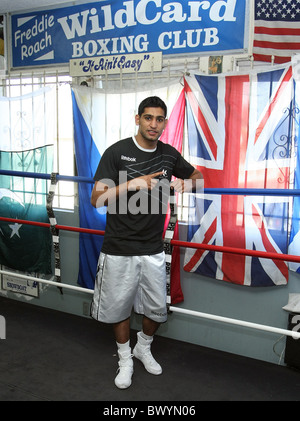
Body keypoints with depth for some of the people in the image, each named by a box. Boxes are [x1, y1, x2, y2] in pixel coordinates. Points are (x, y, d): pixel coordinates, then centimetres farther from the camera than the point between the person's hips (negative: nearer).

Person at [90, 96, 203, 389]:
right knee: (120, 307, 10)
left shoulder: (169, 154, 3)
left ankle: (144, 348, 41)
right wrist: (132, 183, -29)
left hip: (153, 249, 3)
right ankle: (125, 359, 34)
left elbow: (197, 175, 20)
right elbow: (97, 199, -15)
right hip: (119, 249, -3)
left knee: (157, 309, 11)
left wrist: (182, 181, -4)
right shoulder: (117, 152, -10)